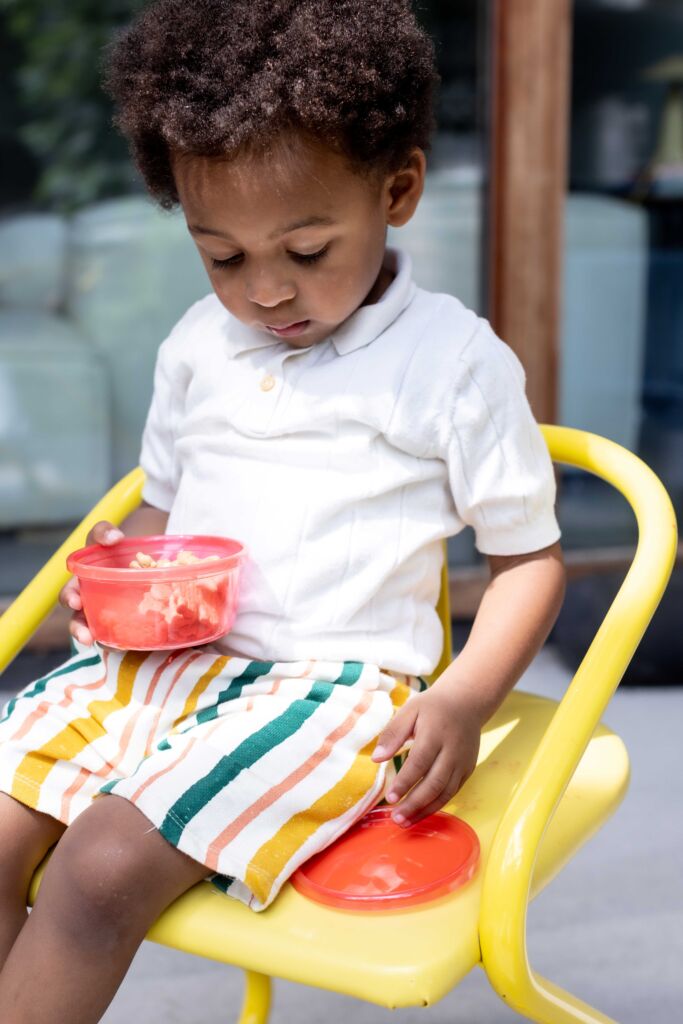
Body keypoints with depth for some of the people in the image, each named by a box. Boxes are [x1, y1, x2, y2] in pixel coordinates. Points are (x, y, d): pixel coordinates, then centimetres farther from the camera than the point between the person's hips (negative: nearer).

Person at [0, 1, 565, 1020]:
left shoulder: (457, 362, -4)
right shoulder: (197, 345, 11)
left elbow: (531, 555, 1)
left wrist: (464, 699, -14)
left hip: (335, 683, -5)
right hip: (167, 659, 6)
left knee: (106, 862, -24)